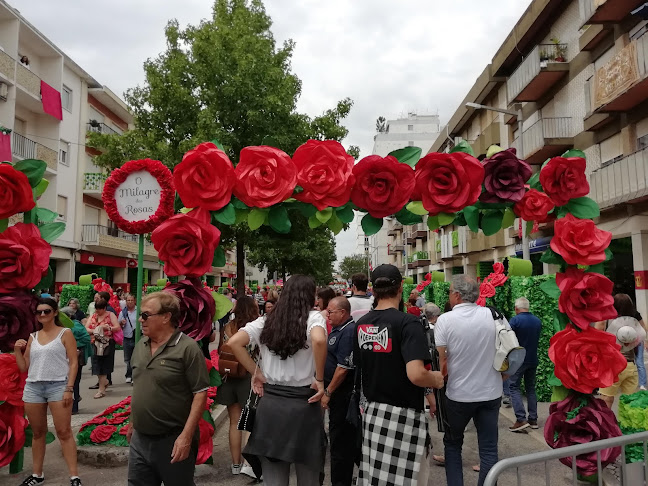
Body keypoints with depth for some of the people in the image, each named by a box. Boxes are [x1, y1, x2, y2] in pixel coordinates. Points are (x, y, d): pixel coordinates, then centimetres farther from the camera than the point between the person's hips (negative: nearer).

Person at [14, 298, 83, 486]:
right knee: (38, 432, 13)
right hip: (33, 387, 5)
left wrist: (69, 388, -13)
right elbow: (24, 367, 16)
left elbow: (73, 363, -4)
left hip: (58, 386, -4)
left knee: (64, 432, -4)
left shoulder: (65, 333, 1)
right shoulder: (32, 337, 14)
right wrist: (17, 350, 1)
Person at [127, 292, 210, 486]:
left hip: (173, 441, -6)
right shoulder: (140, 346, 5)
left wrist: (186, 437, -21)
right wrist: (132, 423, 17)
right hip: (139, 439, 6)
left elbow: (200, 394, -18)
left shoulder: (187, 348, -17)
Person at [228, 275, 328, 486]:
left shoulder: (267, 320, 5)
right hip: (303, 402, -3)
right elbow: (319, 340, -28)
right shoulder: (313, 317, -7)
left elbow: (234, 342, -3)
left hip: (270, 401, 3)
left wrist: (256, 372, 2)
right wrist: (320, 379, -17)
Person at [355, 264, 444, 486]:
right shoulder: (408, 322, -17)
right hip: (404, 417, -6)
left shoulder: (361, 324, 4)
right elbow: (415, 374, -26)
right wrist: (436, 379, -6)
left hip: (372, 414, 6)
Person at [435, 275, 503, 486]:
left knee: (452, 443, 18)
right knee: (489, 449, 10)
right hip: (491, 393, 2)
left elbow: (441, 362, -12)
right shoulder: (492, 315, -4)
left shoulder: (445, 320, -13)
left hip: (459, 394, -2)